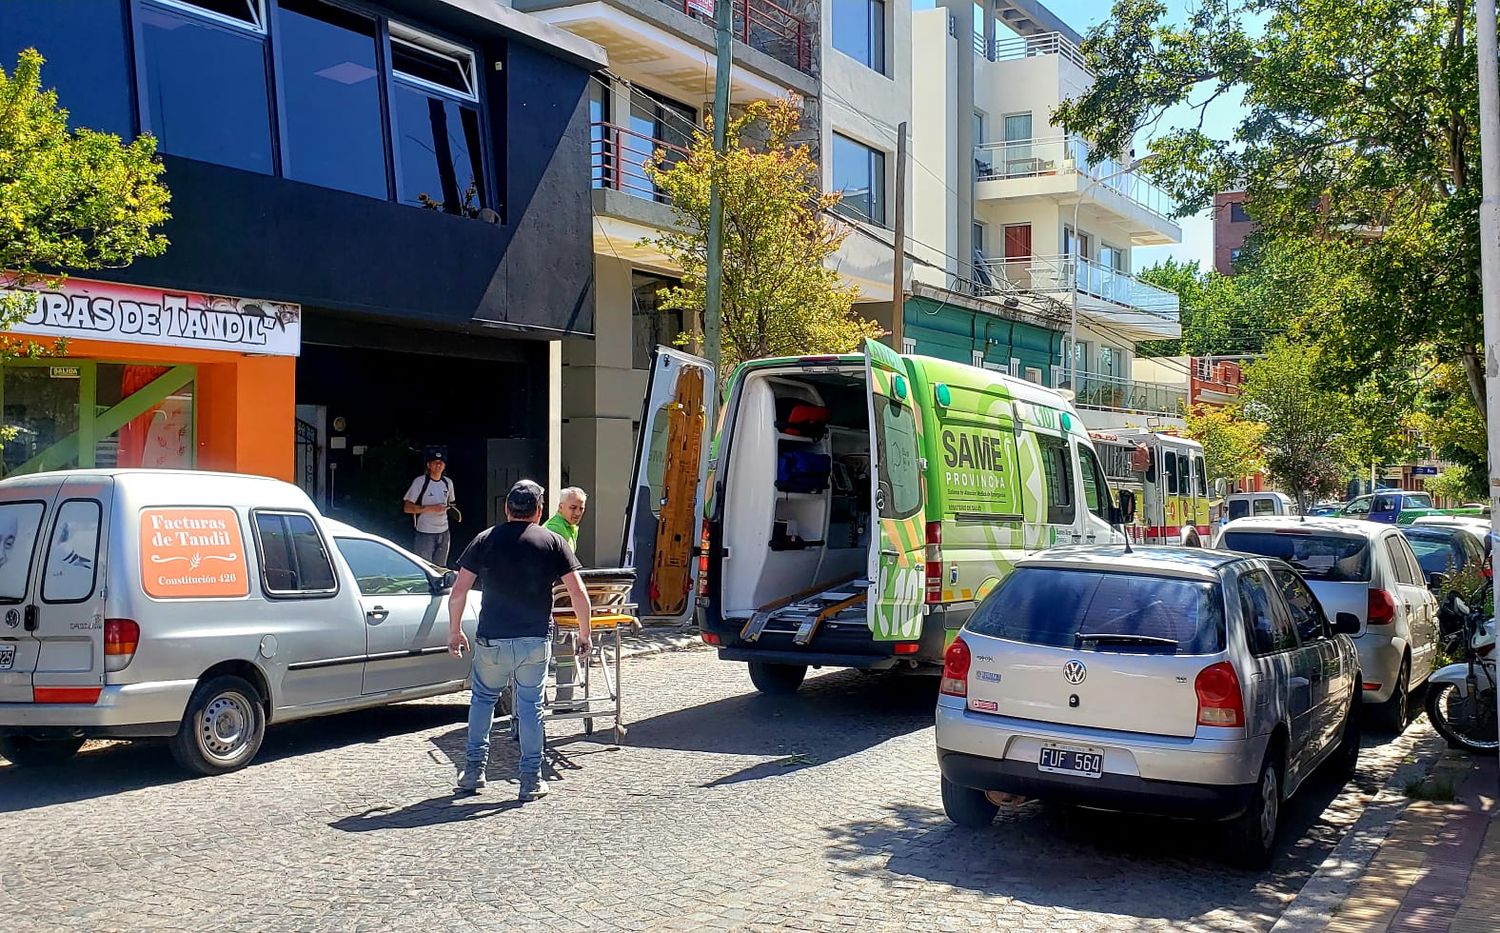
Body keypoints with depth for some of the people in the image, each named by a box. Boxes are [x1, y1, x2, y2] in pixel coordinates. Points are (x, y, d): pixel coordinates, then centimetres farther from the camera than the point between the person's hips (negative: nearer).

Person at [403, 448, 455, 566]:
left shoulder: (448, 482, 9)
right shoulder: (420, 482, -10)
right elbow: (407, 507, -14)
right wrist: (431, 508, -22)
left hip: (444, 534, 6)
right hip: (424, 534, -6)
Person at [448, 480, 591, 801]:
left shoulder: (485, 540, 2)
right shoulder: (553, 542, 1)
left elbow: (459, 591, -1)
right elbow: (578, 593, -4)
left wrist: (454, 631, 10)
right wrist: (584, 634, 7)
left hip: (491, 640, 0)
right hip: (536, 641, 0)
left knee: (482, 699, 20)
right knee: (530, 707, 9)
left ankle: (474, 769, 20)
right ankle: (531, 779, 12)